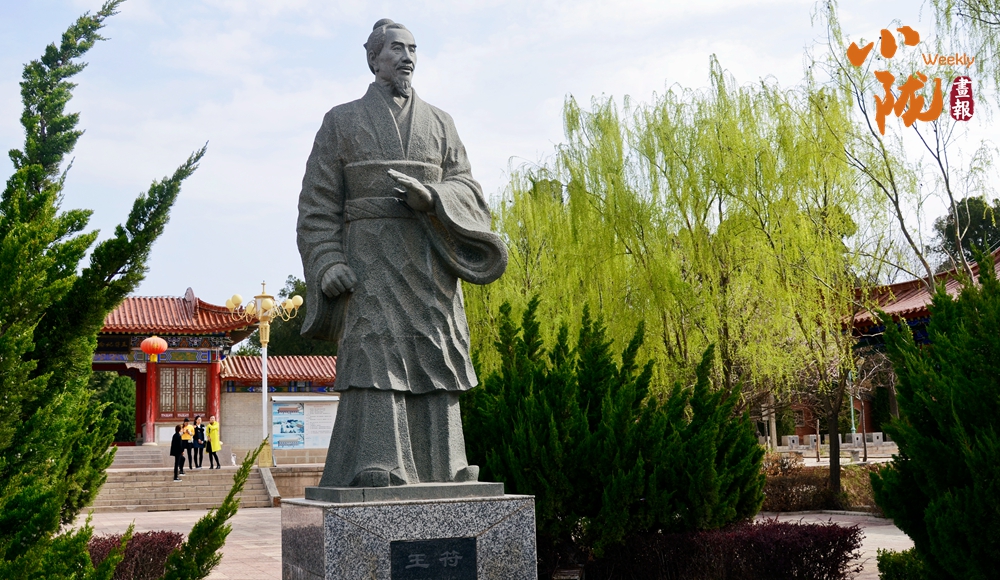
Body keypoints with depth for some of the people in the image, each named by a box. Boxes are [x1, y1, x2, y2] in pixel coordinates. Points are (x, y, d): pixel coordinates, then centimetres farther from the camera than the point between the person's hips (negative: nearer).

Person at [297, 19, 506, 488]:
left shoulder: (440, 124, 17)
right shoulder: (341, 122, 10)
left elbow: (467, 190, 7)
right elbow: (317, 202, 4)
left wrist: (428, 196, -16)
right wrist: (328, 264, -11)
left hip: (428, 266, 3)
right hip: (369, 267, -2)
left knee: (432, 369, -3)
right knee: (375, 363, -15)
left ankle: (436, 477, 0)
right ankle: (377, 476, -19)